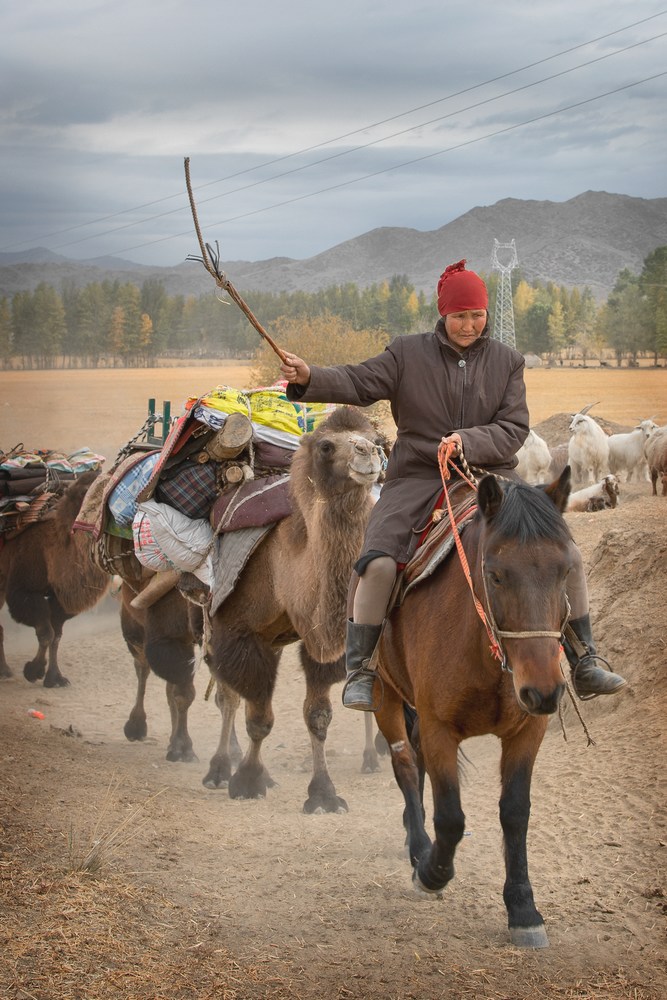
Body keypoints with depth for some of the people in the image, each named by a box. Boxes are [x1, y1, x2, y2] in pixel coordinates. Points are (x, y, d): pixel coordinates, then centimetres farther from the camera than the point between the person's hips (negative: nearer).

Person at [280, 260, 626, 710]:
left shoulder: (507, 361, 6)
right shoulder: (408, 354, 2)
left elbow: (514, 429, -1)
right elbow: (358, 382, -8)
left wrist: (469, 441, -20)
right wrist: (310, 377, -28)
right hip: (418, 479, -2)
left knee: (567, 555, -8)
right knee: (377, 565, -25)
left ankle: (585, 665, 5)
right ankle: (361, 672, -9)